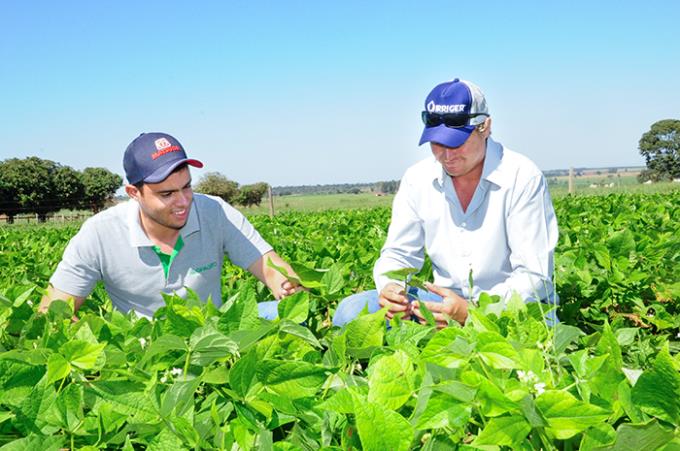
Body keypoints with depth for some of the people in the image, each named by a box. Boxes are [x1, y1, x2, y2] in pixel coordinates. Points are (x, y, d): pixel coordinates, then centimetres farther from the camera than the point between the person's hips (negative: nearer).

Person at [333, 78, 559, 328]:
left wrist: (473, 311, -32)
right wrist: (390, 288, -21)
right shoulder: (417, 179, 0)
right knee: (350, 310, -17)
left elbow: (534, 276, -16)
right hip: (445, 300, 4)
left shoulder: (522, 178, -14)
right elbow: (398, 253, 5)